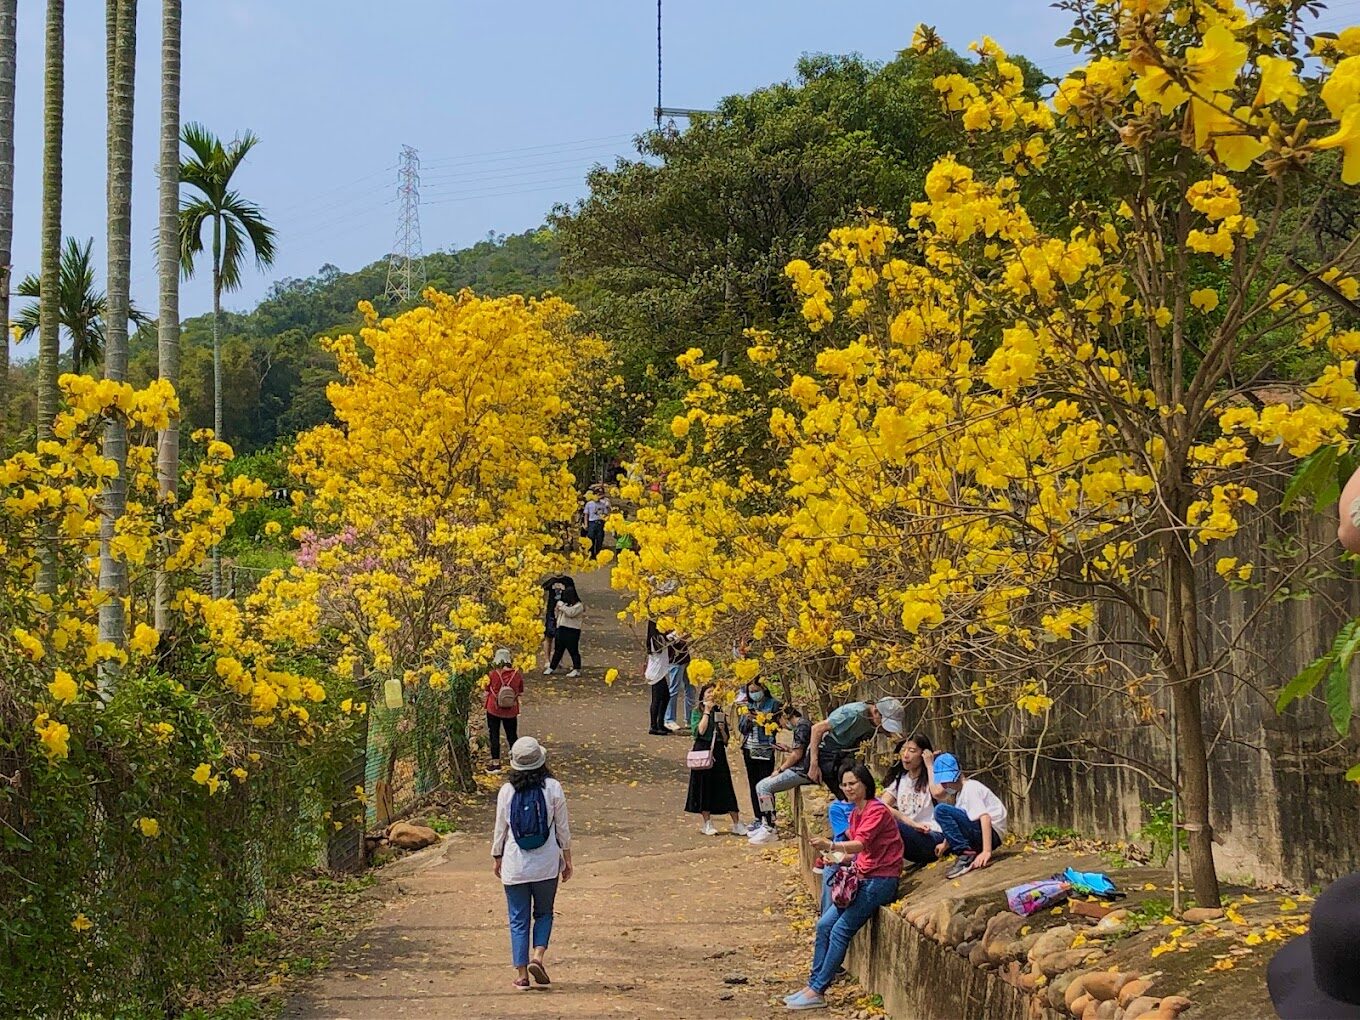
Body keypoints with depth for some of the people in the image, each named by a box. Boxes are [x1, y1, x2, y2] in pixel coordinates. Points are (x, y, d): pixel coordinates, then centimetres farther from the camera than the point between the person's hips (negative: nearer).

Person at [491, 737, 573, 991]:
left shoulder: (506, 791, -6)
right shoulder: (552, 788, -7)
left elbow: (500, 829, 1)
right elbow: (563, 828, -2)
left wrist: (496, 858, 16)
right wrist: (567, 859, 10)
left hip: (514, 865, 0)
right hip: (546, 864, 0)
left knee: (519, 920, 9)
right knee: (544, 913, 18)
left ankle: (522, 974, 8)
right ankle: (537, 957, -3)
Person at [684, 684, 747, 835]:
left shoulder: (720, 711, 13)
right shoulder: (697, 712, 2)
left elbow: (726, 739, 15)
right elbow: (700, 730, -15)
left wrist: (722, 729, -6)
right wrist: (707, 711, -10)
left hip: (718, 752, 3)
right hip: (703, 751, -3)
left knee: (725, 788, -1)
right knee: (704, 786, 1)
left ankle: (737, 824, -2)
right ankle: (707, 824, 11)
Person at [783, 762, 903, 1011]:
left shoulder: (877, 811, -14)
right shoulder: (855, 813, 15)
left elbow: (860, 844, -30)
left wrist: (831, 846, -45)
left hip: (881, 880, -9)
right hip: (863, 878, 9)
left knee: (840, 930, -15)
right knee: (824, 925, 1)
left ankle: (817, 992, -13)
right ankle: (813, 984, 5)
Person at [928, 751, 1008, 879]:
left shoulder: (970, 788, -13)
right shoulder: (960, 790, 19)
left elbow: (985, 817, -25)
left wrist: (986, 851, -32)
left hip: (991, 833, -11)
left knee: (941, 810, -23)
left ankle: (966, 854, -23)